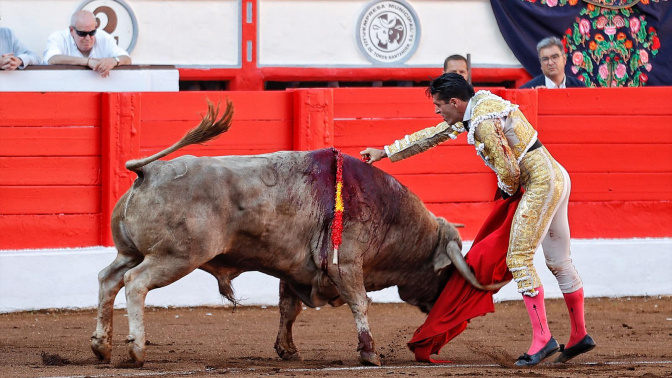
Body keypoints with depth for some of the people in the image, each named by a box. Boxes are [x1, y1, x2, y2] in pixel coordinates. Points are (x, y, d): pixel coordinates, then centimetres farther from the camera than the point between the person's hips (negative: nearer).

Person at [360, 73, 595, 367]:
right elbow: (432, 135, 23)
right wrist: (385, 152, 27)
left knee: (519, 259, -9)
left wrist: (507, 192, 5)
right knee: (558, 262, 15)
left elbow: (508, 170, -18)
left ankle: (542, 338, -12)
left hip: (541, 184, -10)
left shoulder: (484, 123, -19)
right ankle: (579, 336, 22)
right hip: (557, 177, 10)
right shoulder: (477, 105, 12)